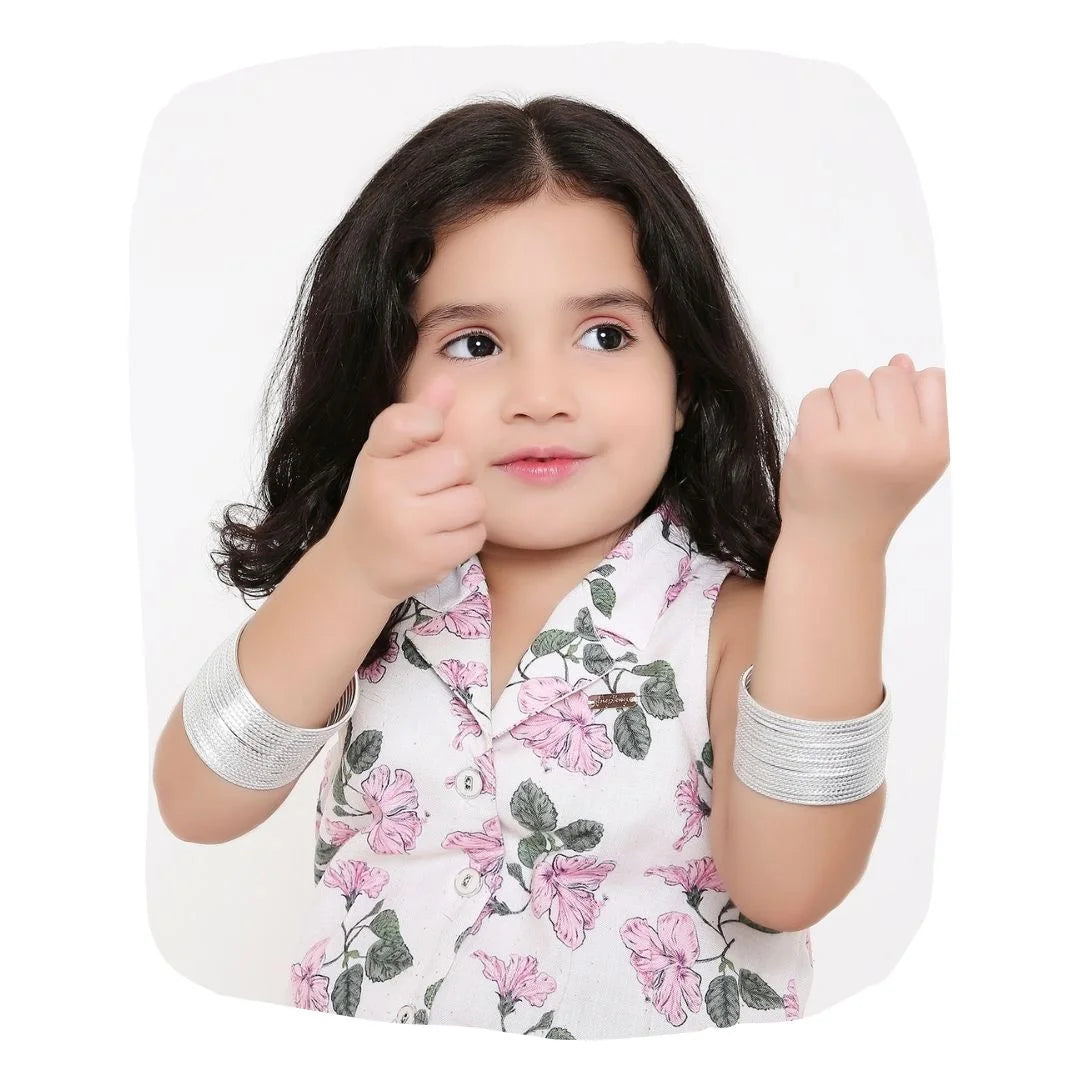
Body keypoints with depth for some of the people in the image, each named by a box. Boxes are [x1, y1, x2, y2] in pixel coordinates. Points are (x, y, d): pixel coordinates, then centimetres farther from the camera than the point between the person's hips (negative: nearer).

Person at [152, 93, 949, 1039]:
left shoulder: (730, 620, -10)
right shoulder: (358, 598, -2)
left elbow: (786, 886, -22)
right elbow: (197, 809, -11)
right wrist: (348, 578, -25)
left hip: (668, 1056, -1)